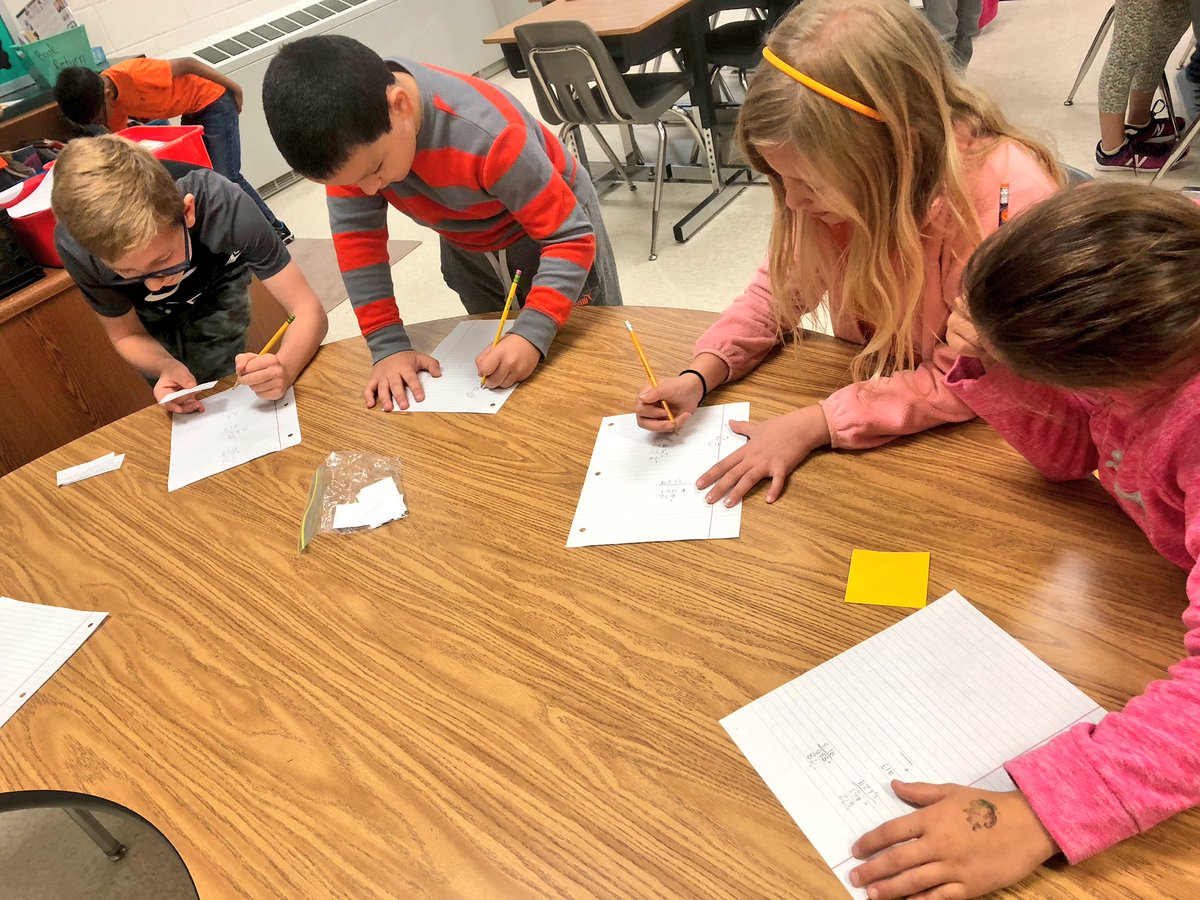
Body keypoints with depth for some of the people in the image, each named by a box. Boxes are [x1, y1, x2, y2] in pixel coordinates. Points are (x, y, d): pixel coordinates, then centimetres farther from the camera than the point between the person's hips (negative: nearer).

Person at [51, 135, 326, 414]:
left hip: (216, 287, -1)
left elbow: (310, 312, -40)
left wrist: (284, 369, -61)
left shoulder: (221, 205, -43)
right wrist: (167, 367, -41)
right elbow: (126, 335, -19)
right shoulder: (74, 245, -36)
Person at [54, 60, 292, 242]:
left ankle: (277, 230, 5)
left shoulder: (132, 74, -32)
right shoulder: (99, 99, -7)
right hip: (191, 112, 8)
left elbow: (187, 63, -23)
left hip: (213, 100, -8)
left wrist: (233, 87, -15)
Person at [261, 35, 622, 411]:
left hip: (557, 225, -4)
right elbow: (357, 232, -20)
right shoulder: (350, 138, -27)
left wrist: (532, 335, -48)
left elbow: (573, 237, -37)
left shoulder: (489, 136, -42)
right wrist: (389, 346, -27)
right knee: (497, 373, 19)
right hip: (468, 250, 4)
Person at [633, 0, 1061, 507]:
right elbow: (781, 287, 0)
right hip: (873, 386, 5)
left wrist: (814, 424, -31)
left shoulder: (1008, 202, -31)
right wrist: (699, 376, -14)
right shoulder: (834, 176, -14)